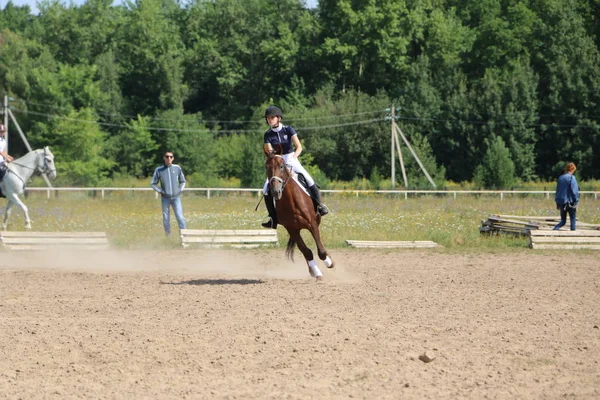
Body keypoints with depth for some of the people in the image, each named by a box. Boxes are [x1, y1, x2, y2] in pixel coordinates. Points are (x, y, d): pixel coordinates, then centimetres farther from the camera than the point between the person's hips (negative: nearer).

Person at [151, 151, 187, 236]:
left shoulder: (177, 168, 2)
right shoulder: (159, 170, 0)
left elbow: (183, 181, 15)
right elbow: (153, 184, 8)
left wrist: (180, 190, 1)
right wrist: (161, 191, -3)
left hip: (176, 198, 0)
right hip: (165, 198, 0)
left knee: (180, 217, -11)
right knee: (166, 219, 4)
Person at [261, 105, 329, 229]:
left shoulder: (288, 130, -6)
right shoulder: (268, 135, 0)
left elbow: (299, 147, -9)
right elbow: (269, 152, -5)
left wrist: (293, 157, -24)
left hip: (292, 160, -2)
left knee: (309, 180, -22)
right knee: (266, 190, -11)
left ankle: (319, 205, -5)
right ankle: (273, 219, -2)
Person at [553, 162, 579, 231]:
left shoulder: (560, 178, 9)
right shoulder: (572, 178, -10)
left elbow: (557, 191, 14)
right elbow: (574, 191, -13)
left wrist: (557, 203, 21)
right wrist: (576, 202, -8)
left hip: (561, 202, 5)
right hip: (570, 202, -5)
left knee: (563, 221, 11)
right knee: (573, 220, 7)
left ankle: (554, 230, -12)